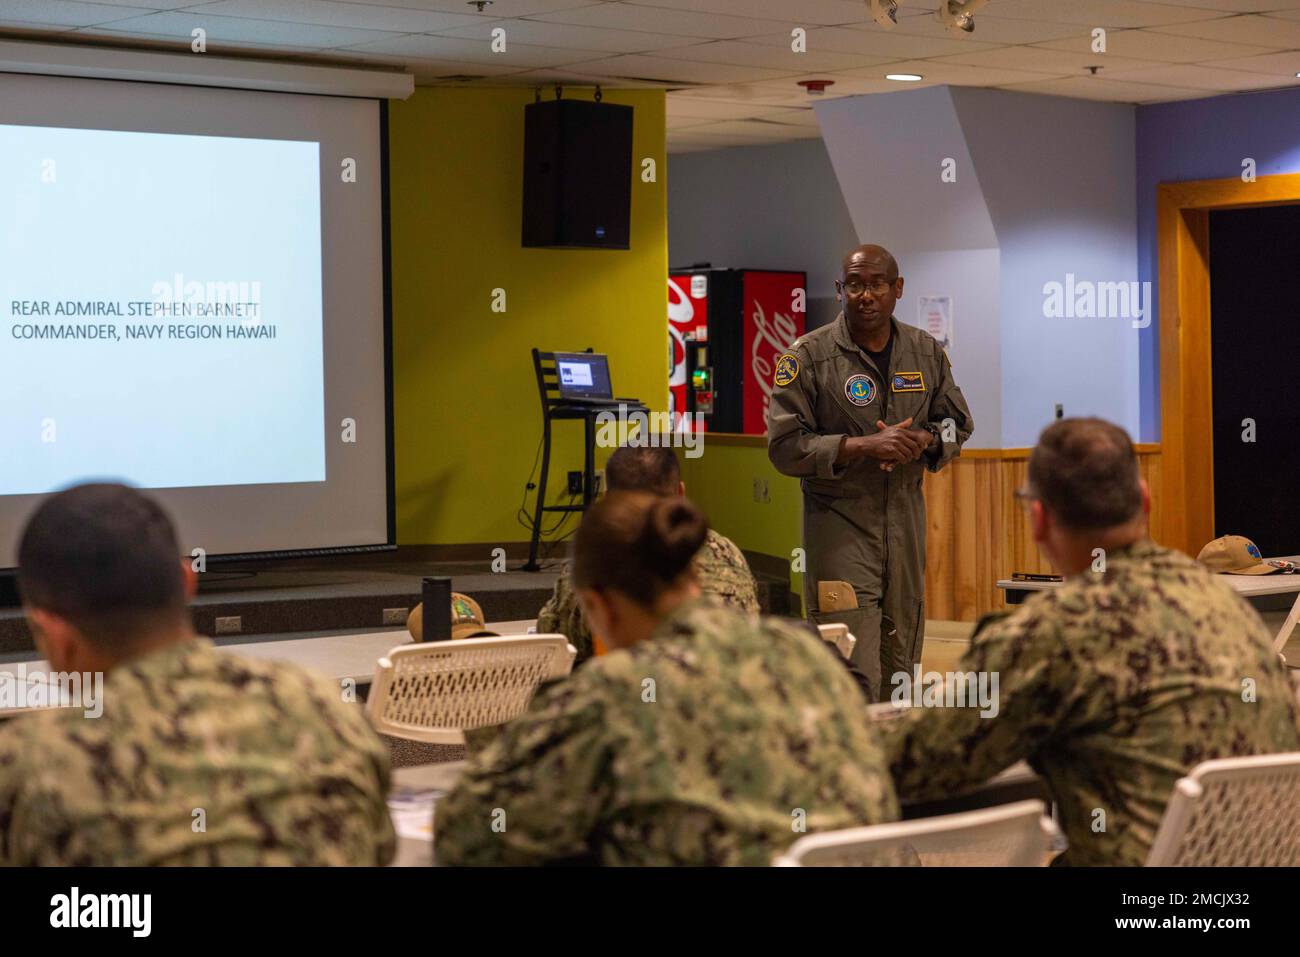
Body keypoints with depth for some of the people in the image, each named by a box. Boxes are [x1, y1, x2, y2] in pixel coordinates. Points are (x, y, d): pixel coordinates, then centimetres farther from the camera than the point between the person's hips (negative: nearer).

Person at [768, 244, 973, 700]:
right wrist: (864, 446, -20)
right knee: (855, 680, -12)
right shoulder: (809, 356, -7)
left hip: (906, 518, 5)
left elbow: (958, 423, 17)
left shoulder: (925, 351, 8)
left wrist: (922, 441, -6)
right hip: (839, 521, -5)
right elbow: (785, 446, -9)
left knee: (901, 662, 11)